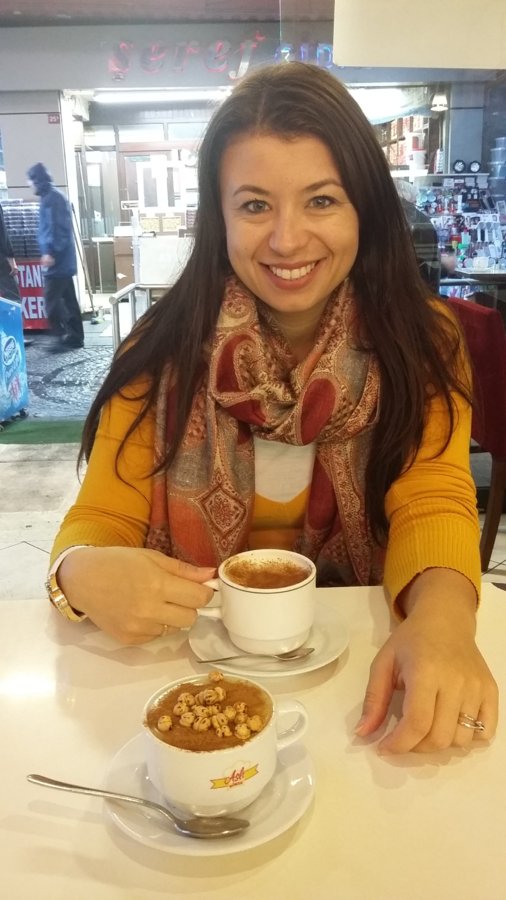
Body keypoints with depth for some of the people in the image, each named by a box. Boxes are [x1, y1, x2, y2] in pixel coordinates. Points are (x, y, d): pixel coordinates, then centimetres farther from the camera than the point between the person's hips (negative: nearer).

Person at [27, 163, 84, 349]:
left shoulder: (50, 198, -11)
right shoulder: (56, 196, 19)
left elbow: (54, 228, -21)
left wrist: (50, 252, -25)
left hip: (57, 259, -10)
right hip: (64, 259, 10)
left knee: (52, 300, -10)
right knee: (68, 298, 12)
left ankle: (68, 335, -10)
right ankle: (75, 335, 16)